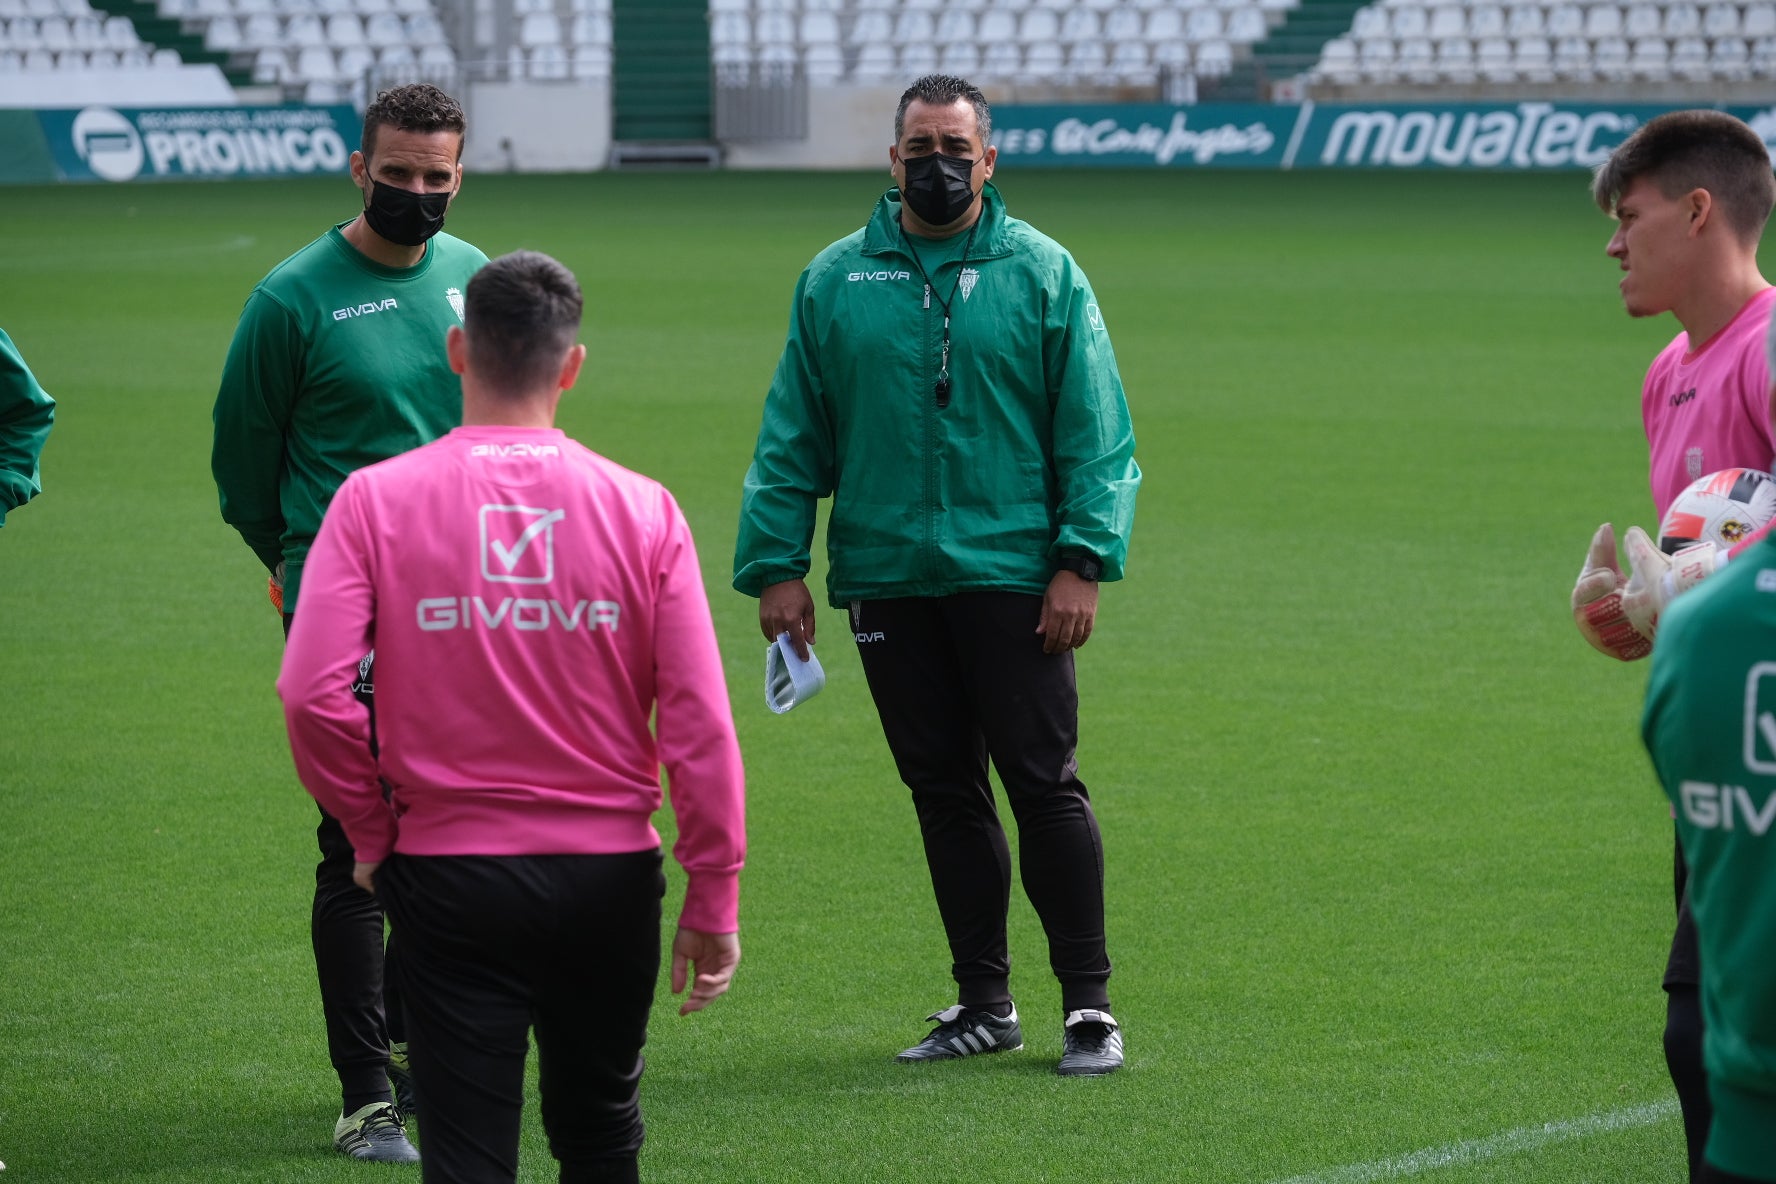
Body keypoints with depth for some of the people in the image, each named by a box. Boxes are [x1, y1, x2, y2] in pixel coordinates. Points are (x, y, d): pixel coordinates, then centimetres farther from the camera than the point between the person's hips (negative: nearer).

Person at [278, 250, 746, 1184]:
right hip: (610, 876, 2)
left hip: (448, 873, -1)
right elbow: (699, 721, -6)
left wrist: (371, 832, 1)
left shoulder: (376, 500, -6)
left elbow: (311, 692, -14)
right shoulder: (641, 510, -4)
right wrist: (714, 900, 2)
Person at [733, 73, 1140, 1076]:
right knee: (944, 793, 8)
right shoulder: (836, 281, 8)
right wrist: (777, 564, 2)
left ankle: (1089, 1003, 2)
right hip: (886, 577, 3)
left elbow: (1098, 435, 0)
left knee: (1044, 783, -5)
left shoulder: (1043, 275, 2)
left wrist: (1082, 561, -9)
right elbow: (791, 440, 10)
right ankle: (986, 1003, 16)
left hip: (1011, 576, -3)